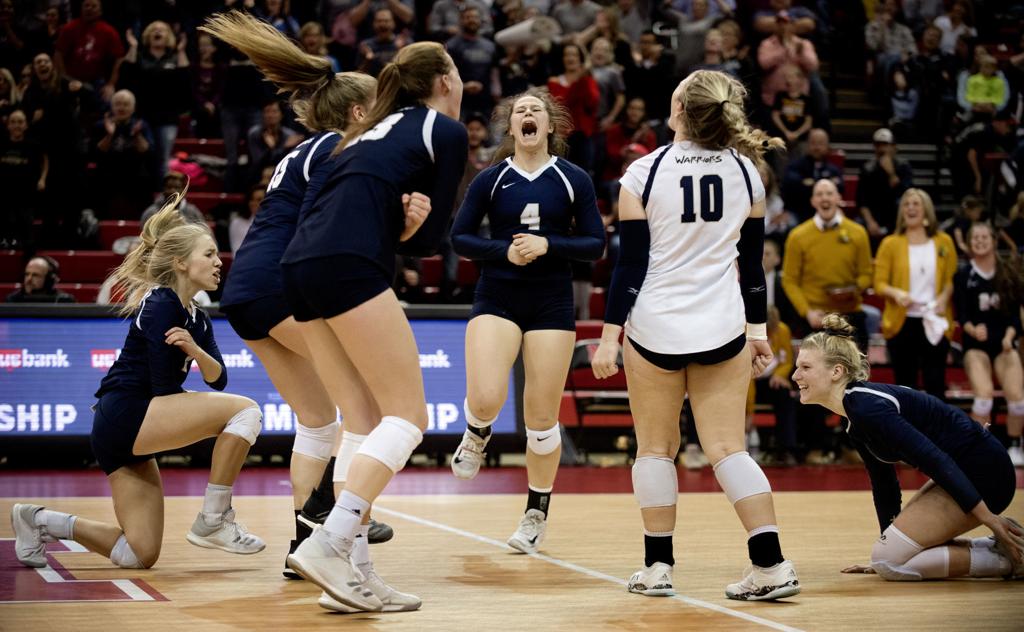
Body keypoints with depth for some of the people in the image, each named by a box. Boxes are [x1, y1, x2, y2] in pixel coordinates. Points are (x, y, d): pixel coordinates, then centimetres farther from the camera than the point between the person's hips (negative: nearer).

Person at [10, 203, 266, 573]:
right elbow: (163, 383, -14)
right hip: (125, 414, -10)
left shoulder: (198, 320, 17)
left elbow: (218, 379, 6)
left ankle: (39, 521, 17)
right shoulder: (161, 304, -10)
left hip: (122, 437, 10)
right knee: (245, 410, -18)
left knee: (138, 556, 9)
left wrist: (195, 350, -14)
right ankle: (213, 521, -12)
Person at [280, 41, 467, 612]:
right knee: (408, 415, -7)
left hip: (301, 265, 8)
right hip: (350, 268, -8)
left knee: (364, 422, 11)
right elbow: (432, 238, 6)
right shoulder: (447, 131, 8)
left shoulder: (375, 128, 30)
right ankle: (328, 545, -21)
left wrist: (393, 222, 6)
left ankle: (345, 562, 4)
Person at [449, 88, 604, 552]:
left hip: (551, 304, 0)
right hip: (496, 299, 0)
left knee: (542, 416, 1)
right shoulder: (490, 180, 1)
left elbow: (596, 244, 0)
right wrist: (503, 251, -14)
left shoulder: (573, 180, 1)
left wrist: (547, 245, -16)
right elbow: (459, 237, 3)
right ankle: (477, 435, 17)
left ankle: (537, 513, 19)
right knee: (486, 399, -21)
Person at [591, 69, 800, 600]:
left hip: (654, 330, -2)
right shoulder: (745, 172, 2)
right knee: (727, 448, 4)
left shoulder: (644, 174, -8)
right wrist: (758, 328, 16)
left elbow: (631, 262, -9)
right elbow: (752, 261, 7)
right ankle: (772, 565, -6)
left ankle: (657, 567, 12)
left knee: (655, 447, 11)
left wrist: (610, 334, -4)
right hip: (723, 330, 3)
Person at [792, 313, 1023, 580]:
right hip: (963, 471, 10)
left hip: (982, 473, -10)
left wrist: (988, 518, -26)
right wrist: (888, 539, 21)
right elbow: (883, 481, 17)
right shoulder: (856, 420, 10)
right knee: (888, 553, 17)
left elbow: (936, 459, -25)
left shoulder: (868, 407, -22)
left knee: (888, 559, -12)